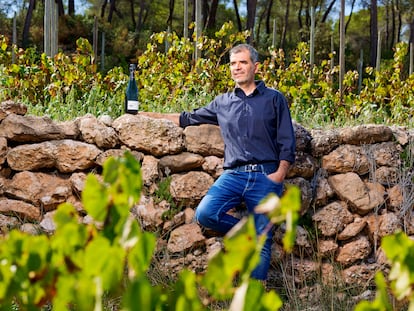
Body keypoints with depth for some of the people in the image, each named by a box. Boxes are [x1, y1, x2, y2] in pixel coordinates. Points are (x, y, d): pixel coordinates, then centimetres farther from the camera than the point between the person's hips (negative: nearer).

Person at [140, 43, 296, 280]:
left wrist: (280, 173, -10)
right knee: (205, 214, -20)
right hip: (233, 175, 3)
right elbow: (190, 118, 27)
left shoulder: (275, 99, 7)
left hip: (265, 176, -3)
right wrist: (154, 116, 23)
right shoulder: (223, 103, 17)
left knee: (263, 240, -3)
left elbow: (287, 143, 4)